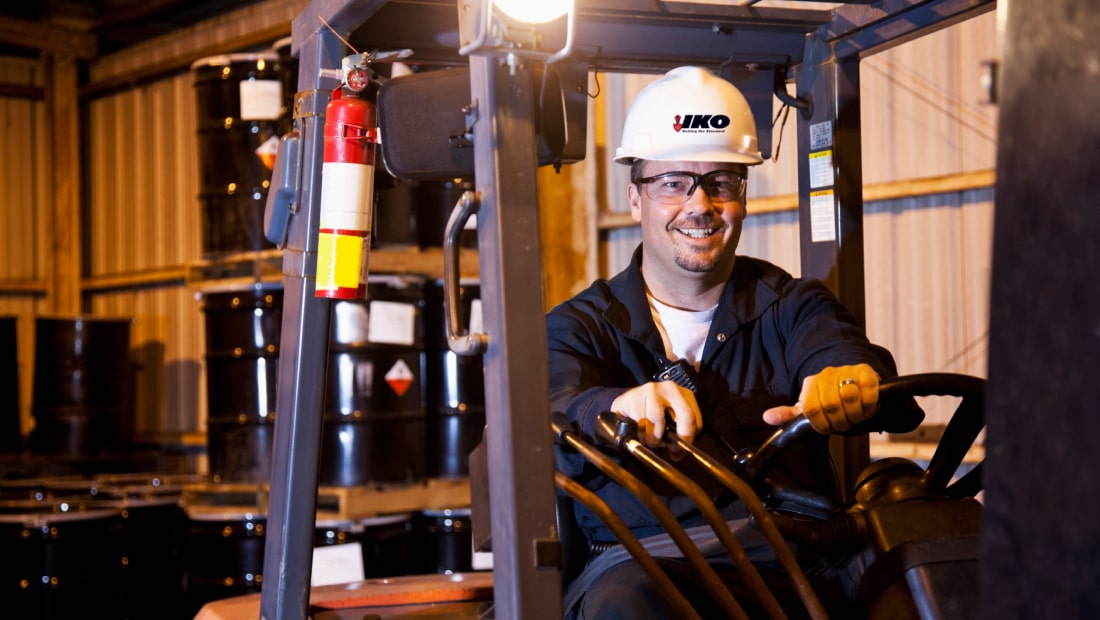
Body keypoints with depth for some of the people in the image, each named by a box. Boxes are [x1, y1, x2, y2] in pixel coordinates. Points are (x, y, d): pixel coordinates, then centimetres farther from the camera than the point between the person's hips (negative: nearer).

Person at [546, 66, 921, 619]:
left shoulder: (789, 305, 19)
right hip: (649, 555, -2)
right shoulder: (580, 326, 14)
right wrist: (618, 409, -33)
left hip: (798, 550, 3)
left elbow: (849, 354, -4)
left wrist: (851, 379, -32)